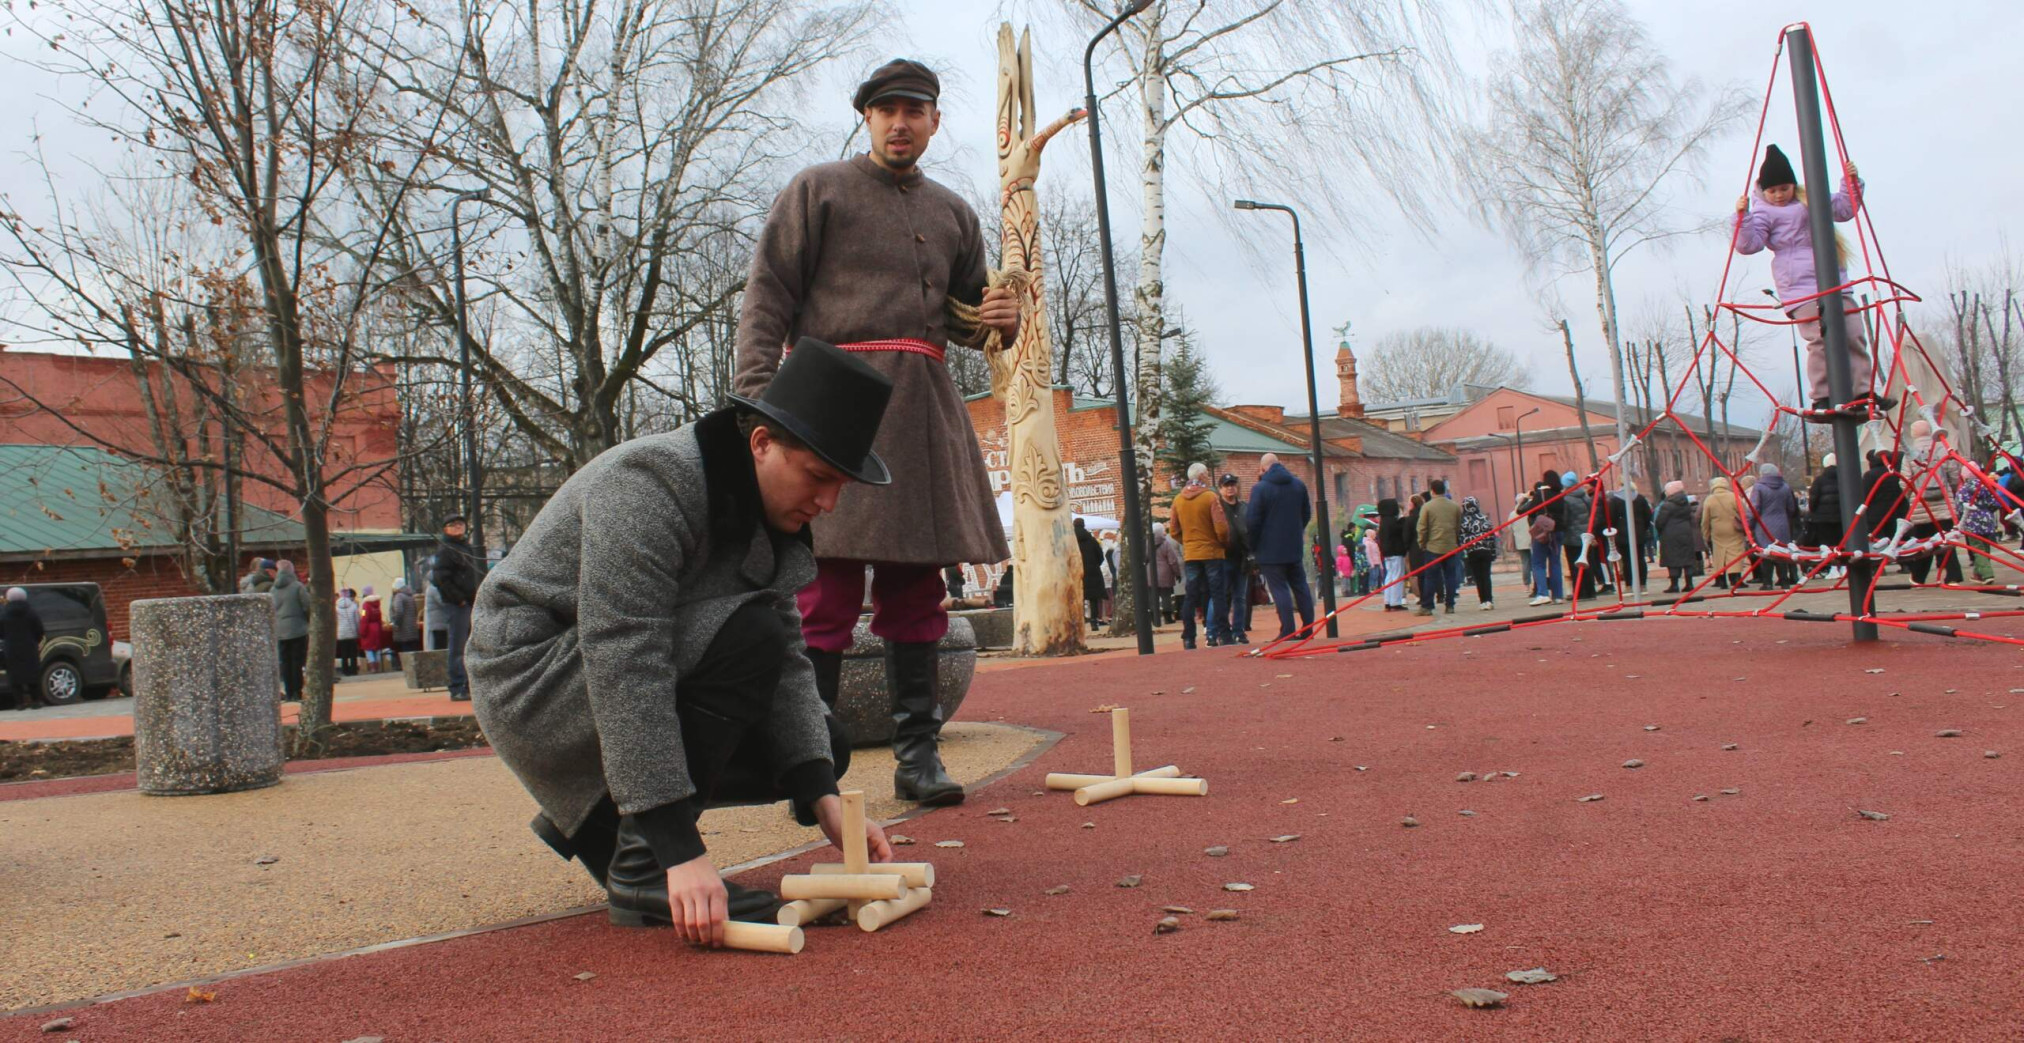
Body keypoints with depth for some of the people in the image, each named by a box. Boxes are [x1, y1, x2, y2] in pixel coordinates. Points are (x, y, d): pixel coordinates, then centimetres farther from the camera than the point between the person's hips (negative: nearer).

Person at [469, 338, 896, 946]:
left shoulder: (769, 512, 1)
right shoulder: (650, 484, -26)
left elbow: (787, 661, -3)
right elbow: (623, 665, -34)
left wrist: (823, 799, -17)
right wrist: (680, 850, -37)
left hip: (622, 685, 9)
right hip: (534, 680, -9)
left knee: (823, 749, 4)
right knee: (746, 635, -30)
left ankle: (592, 820, 12)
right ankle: (642, 867, -20)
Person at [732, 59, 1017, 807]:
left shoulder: (953, 213, 22)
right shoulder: (816, 191, 8)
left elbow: (965, 316, 28)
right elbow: (765, 302, 1)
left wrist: (999, 320, 4)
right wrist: (756, 400, -12)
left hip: (926, 406, 5)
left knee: (917, 587, 4)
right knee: (827, 584, -9)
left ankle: (919, 755, 9)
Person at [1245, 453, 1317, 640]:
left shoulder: (1260, 488, -13)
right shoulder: (1299, 485, 7)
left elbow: (1252, 520, -14)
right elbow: (1307, 513, 16)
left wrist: (1253, 546, -1)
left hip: (1270, 549, -6)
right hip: (1294, 547, 6)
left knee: (1279, 588, -4)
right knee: (1300, 585, 13)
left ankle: (1287, 632, -7)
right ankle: (1308, 628, 13)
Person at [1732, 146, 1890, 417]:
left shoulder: (1811, 200, 20)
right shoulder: (1764, 211, -1)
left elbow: (1844, 209, 30)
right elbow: (1749, 244, -11)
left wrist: (1851, 181, 16)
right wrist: (1743, 217, -24)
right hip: (1800, 287, -7)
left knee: (1853, 335, 2)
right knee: (1822, 339, -19)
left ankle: (1862, 392, 6)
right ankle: (1822, 399, -15)